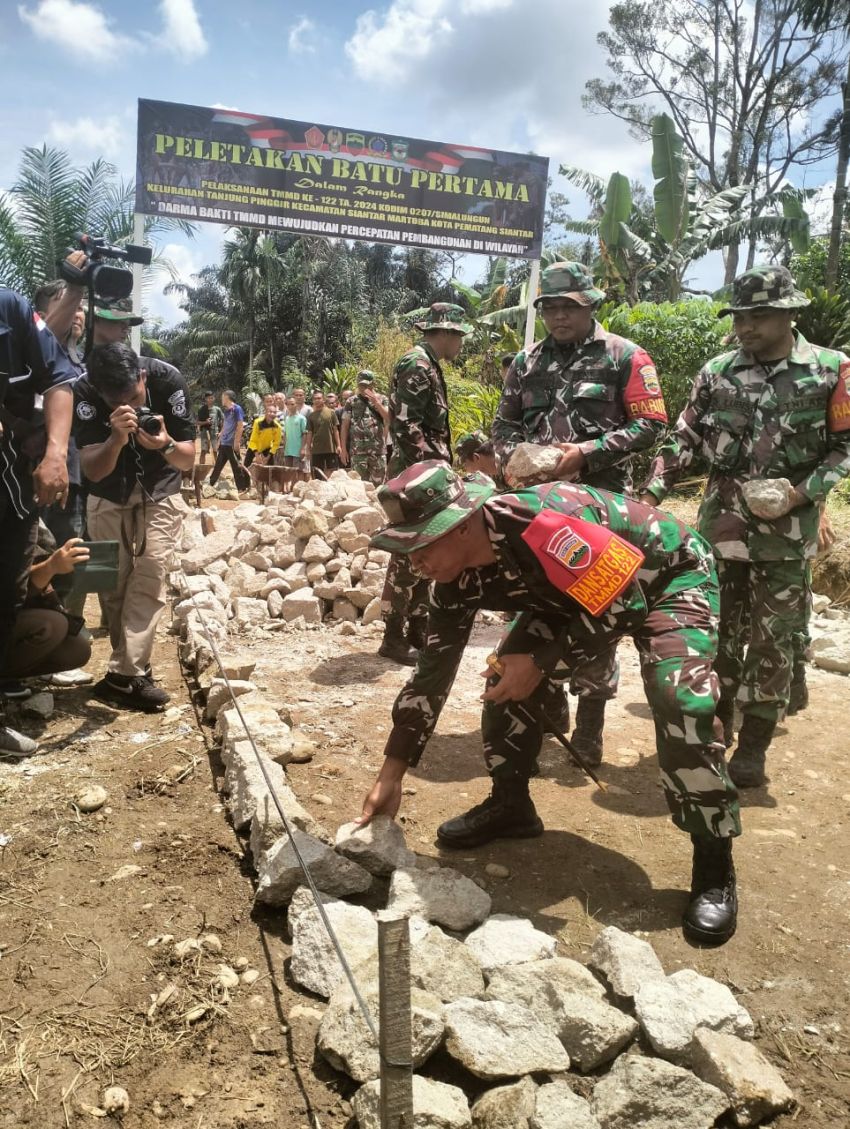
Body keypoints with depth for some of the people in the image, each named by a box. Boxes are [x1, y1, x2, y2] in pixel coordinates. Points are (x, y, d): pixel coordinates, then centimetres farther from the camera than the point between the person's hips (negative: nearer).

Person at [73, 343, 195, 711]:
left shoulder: (168, 380, -24)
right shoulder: (84, 393, -24)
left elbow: (188, 460, -19)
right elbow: (93, 471, -25)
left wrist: (166, 445, -41)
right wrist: (116, 439, -44)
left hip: (160, 495, -1)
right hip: (108, 498, 1)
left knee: (150, 574, -14)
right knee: (114, 583, 1)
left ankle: (122, 674, -15)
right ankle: (134, 671, 14)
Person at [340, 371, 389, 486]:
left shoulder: (381, 400, 9)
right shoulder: (352, 402, 8)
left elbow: (389, 419, -6)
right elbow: (345, 425, 6)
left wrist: (375, 400, -11)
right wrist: (344, 448, 0)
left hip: (378, 449, 1)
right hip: (358, 450, 0)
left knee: (378, 483, 3)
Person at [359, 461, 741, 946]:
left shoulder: (538, 519, -40)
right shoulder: (458, 582, -15)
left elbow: (622, 602, -31)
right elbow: (433, 670, -8)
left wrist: (541, 663, -26)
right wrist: (391, 776, -7)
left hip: (669, 574, -7)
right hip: (576, 590, 7)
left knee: (680, 698, -27)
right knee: (507, 678, -5)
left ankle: (714, 862, -9)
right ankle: (510, 804, 17)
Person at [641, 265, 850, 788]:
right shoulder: (717, 372, 6)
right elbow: (684, 440, 6)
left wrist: (803, 492, -13)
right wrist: (651, 494, -6)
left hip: (787, 532, -2)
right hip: (722, 524, 2)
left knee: (773, 641, 4)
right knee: (717, 633, 10)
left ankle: (754, 748, 16)